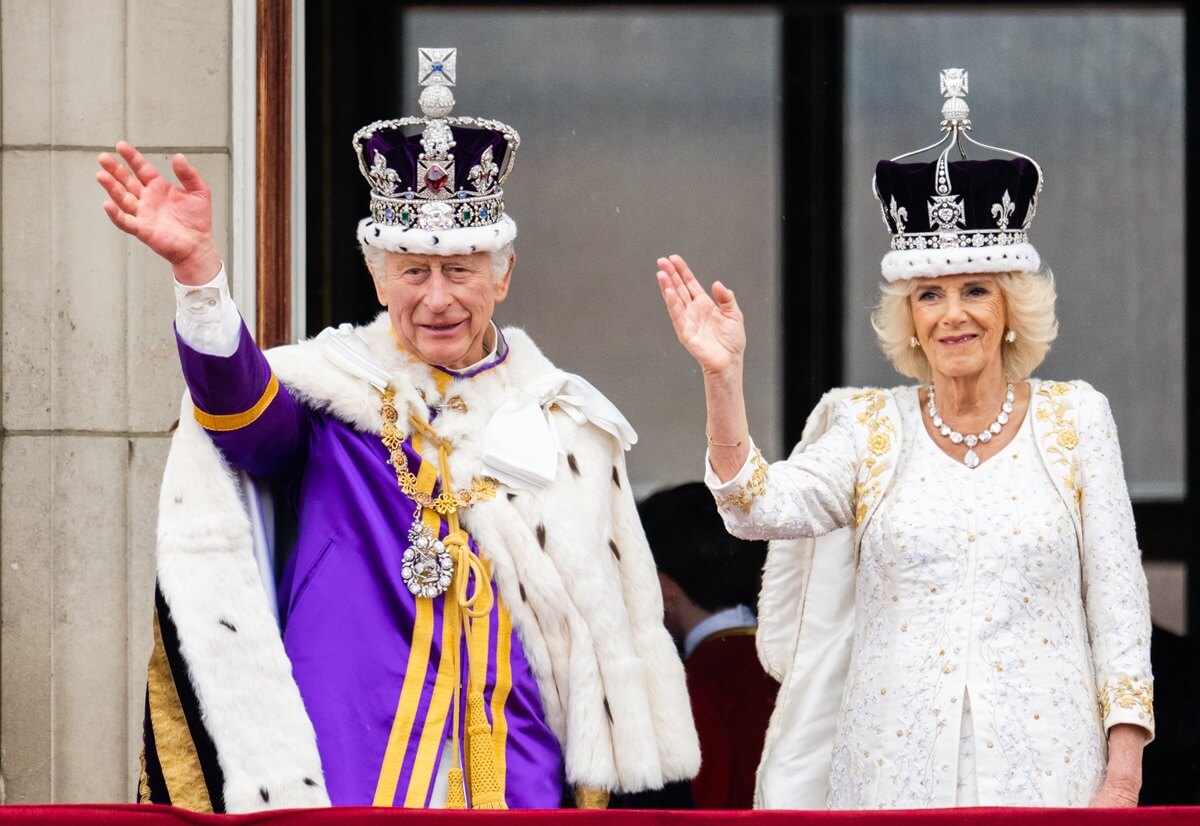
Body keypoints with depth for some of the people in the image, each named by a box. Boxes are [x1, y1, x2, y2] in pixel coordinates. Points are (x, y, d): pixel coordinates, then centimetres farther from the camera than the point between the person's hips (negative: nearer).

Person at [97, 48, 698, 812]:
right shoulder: (331, 391, 2)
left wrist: (607, 777, 11)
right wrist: (197, 268, -38)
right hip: (347, 776, -2)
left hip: (512, 776, 2)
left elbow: (612, 625, 14)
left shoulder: (566, 422, 10)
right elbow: (240, 406, -21)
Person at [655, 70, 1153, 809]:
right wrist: (722, 375, -22)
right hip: (897, 769, 1)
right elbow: (761, 507, -9)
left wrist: (1124, 769, -3)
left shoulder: (1074, 420, 5)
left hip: (1043, 768, -1)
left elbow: (1117, 595, 3)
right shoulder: (872, 430, 6)